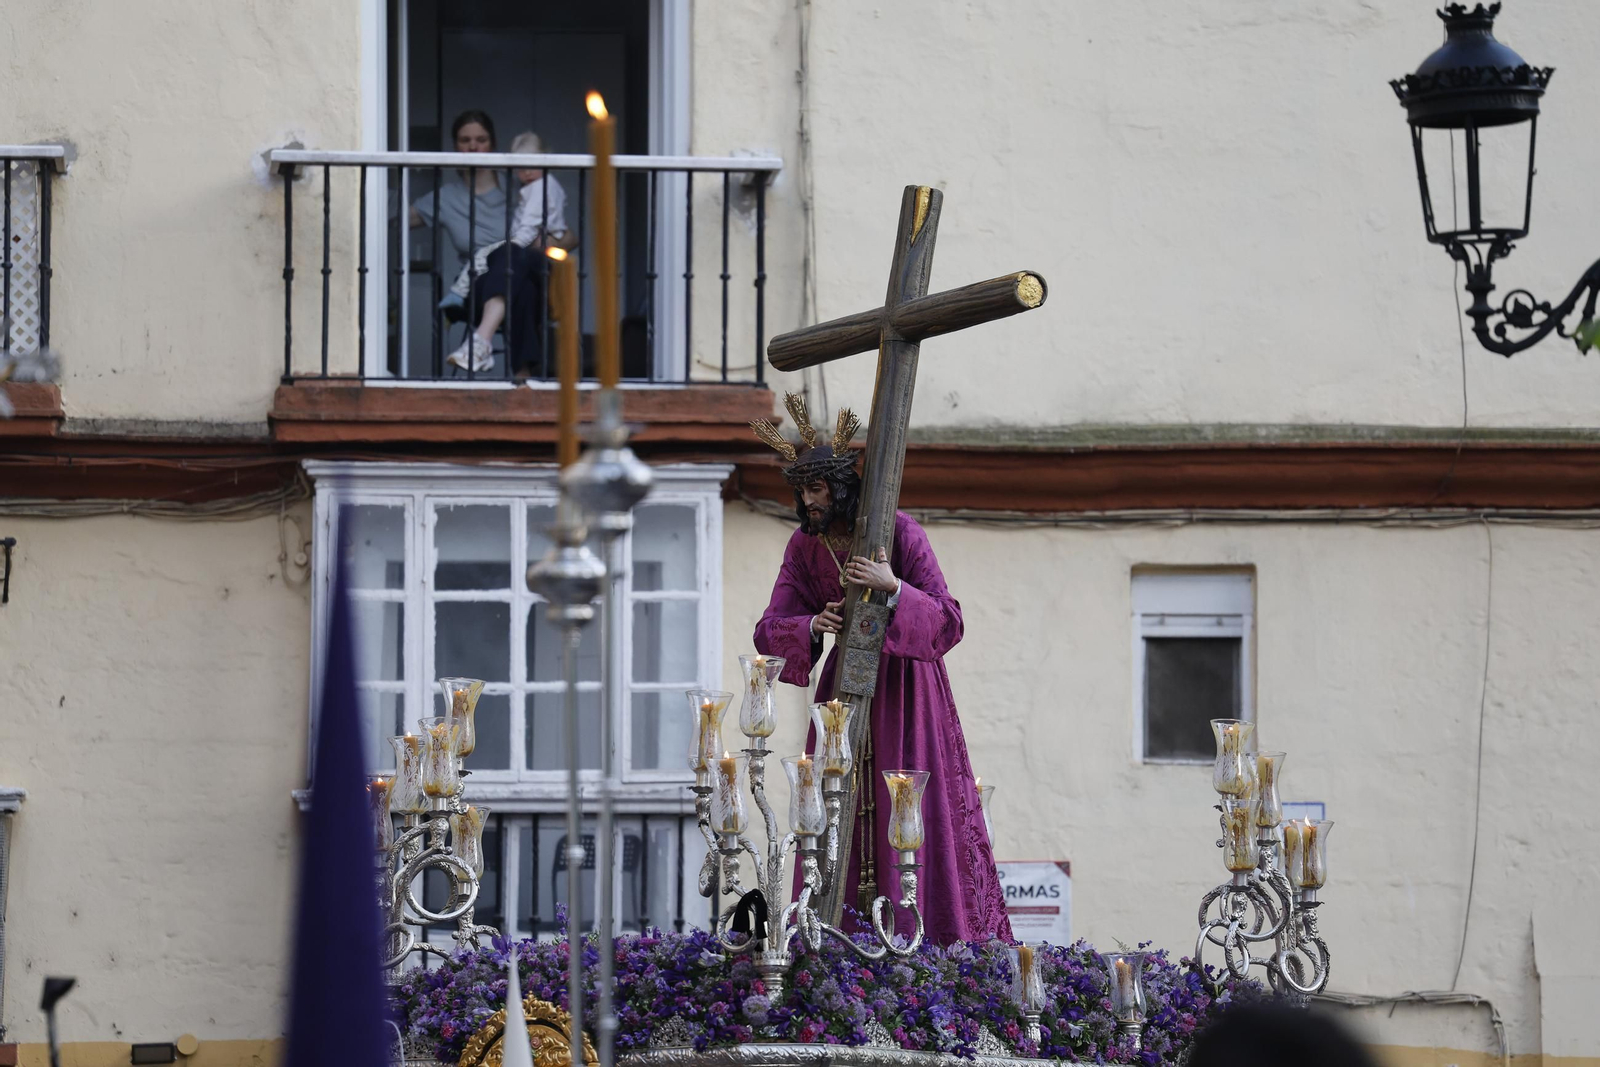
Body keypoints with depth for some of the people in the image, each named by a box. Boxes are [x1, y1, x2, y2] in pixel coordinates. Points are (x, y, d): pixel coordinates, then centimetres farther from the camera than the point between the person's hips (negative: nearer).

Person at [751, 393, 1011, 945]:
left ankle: (940, 936, -3)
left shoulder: (898, 530, -15)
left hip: (906, 683, -4)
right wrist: (813, 626, -23)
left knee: (914, 810, -7)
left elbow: (947, 620, -18)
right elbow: (769, 630, -2)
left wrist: (892, 588, -33)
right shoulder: (805, 546, -1)